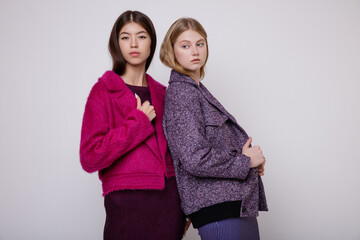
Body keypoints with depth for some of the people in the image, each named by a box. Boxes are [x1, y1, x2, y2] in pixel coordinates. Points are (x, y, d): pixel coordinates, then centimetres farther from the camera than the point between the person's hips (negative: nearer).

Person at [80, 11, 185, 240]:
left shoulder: (162, 93, 11)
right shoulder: (104, 91, -3)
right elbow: (90, 157, -12)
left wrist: (185, 204, 14)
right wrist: (139, 123, -12)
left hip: (171, 200, 4)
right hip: (129, 202, -4)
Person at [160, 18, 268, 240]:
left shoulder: (197, 90, 17)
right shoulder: (180, 92, -12)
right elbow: (196, 159, -21)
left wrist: (249, 157, 5)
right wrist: (245, 161, -9)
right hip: (217, 207, -9)